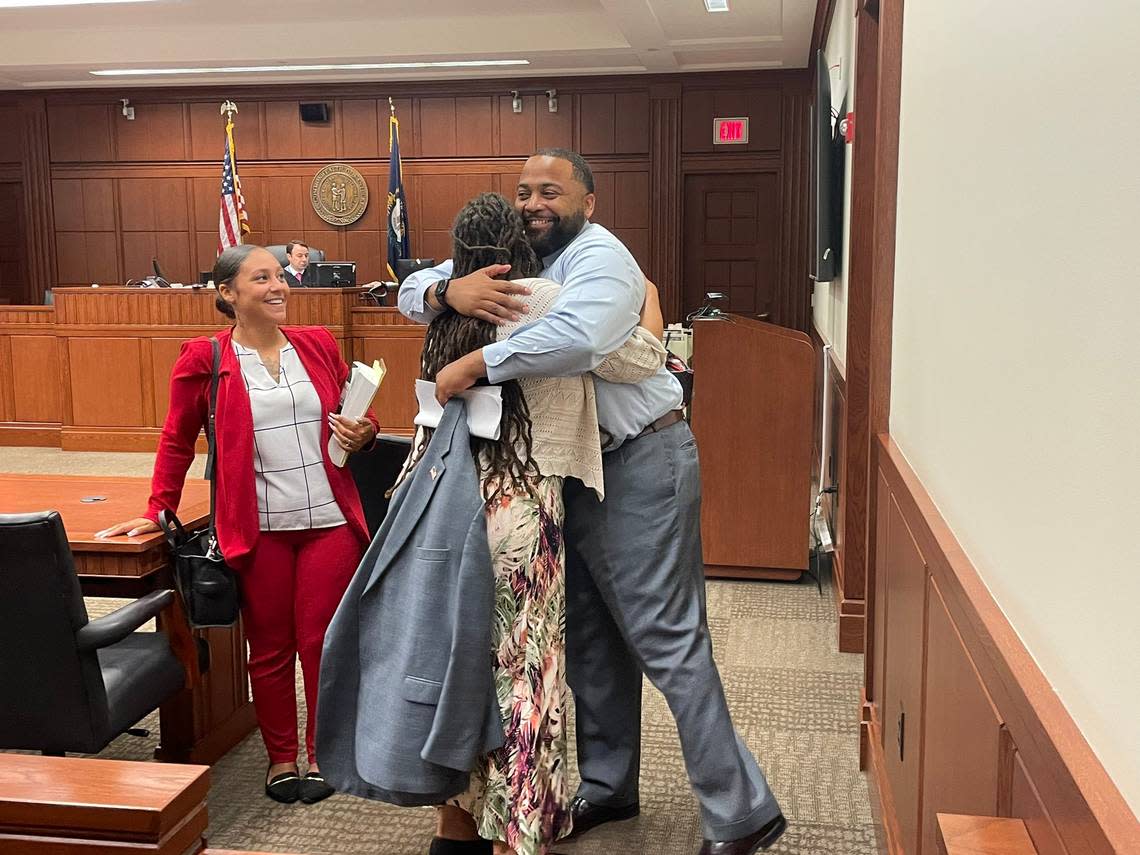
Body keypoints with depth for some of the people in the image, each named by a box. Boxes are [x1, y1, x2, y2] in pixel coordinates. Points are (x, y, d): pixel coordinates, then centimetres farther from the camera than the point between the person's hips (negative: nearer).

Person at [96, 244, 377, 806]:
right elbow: (177, 441, 8)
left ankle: (324, 755, 24)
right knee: (270, 647, 10)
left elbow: (355, 417, 17)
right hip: (259, 528, -2)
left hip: (330, 521, 2)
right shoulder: (205, 358, -1)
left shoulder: (319, 345, 6)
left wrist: (363, 434, -4)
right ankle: (280, 758, 27)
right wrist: (158, 510, 8)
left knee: (323, 641, 7)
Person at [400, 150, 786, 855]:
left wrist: (473, 365, -27)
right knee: (591, 630, 15)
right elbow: (413, 292, 7)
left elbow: (577, 338, -35)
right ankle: (607, 785, 31)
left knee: (663, 634, -8)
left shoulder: (598, 255, -14)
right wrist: (448, 289, -17)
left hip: (642, 461, -8)